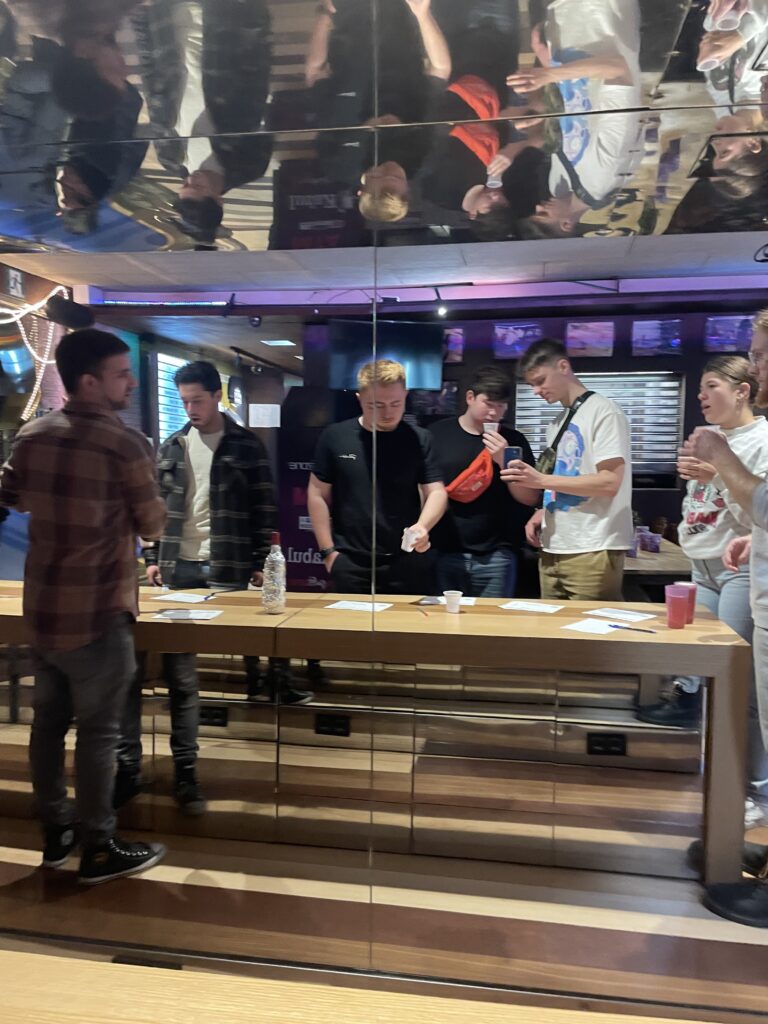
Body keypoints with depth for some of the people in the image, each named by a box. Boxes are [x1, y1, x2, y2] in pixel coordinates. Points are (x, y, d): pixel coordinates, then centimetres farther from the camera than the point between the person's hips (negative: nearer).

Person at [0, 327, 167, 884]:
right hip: (97, 611, -7)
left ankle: (56, 831, 32)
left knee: (49, 721, 17)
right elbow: (153, 524, -7)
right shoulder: (125, 443, -17)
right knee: (99, 731, 4)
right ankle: (99, 848, 17)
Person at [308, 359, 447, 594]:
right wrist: (328, 551, 0)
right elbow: (318, 494, 4)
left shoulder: (419, 440, 0)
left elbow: (436, 492, -3)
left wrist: (423, 525, -23)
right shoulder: (335, 437, -1)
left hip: (408, 563, 0)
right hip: (350, 564, 0)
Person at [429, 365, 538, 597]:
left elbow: (530, 498, 0)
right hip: (445, 552, 0)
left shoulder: (513, 440, 4)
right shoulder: (437, 434, 3)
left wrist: (504, 461, -13)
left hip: (497, 555, 0)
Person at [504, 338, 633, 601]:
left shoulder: (603, 411, -7)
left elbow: (609, 483, -16)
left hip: (592, 552, -8)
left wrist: (542, 480, -18)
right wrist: (544, 512, 4)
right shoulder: (559, 423, 17)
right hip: (554, 549, 8)